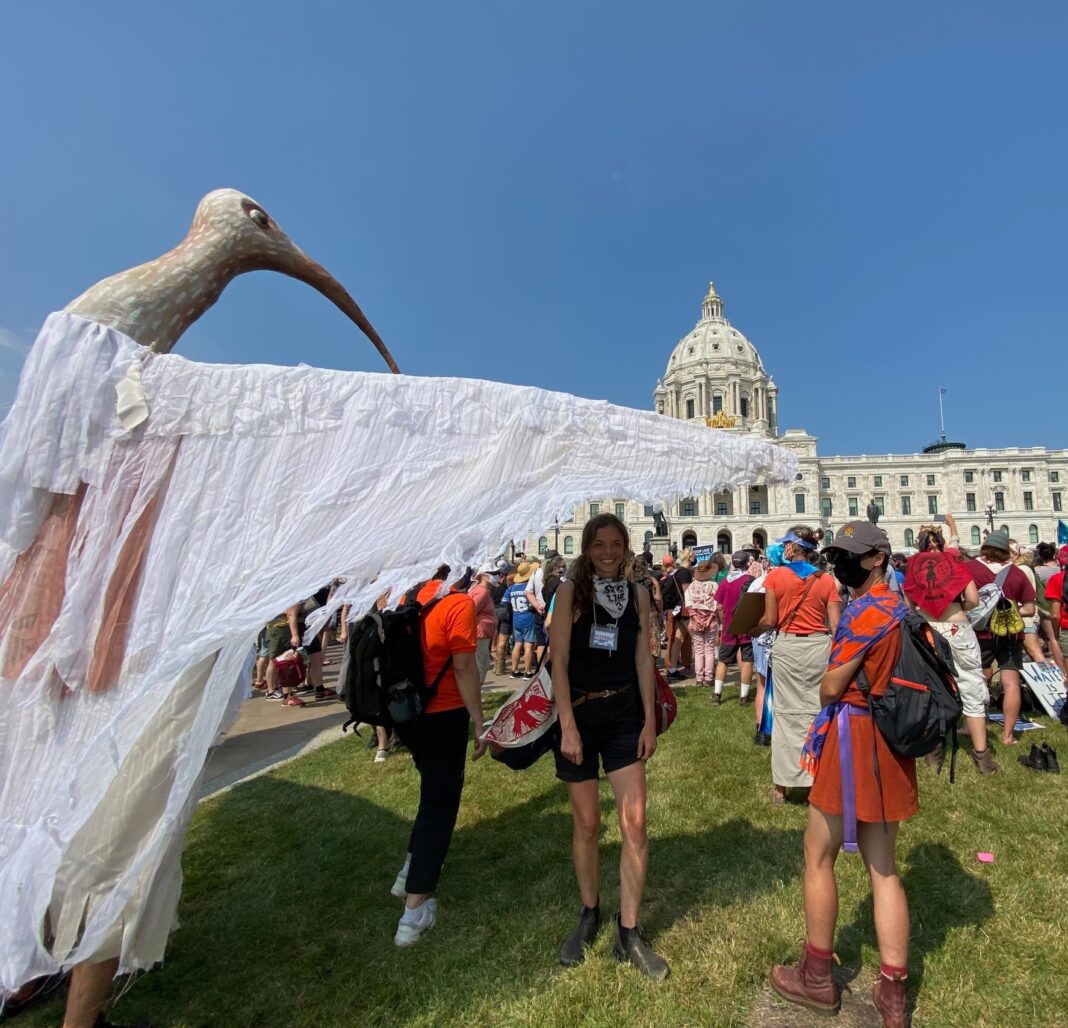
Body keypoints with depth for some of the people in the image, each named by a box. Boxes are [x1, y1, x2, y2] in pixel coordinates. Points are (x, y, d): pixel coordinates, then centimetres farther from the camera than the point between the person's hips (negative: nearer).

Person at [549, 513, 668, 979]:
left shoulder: (637, 594, 1)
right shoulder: (570, 590, -9)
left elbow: (643, 659, 5)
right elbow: (559, 660, -11)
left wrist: (650, 721, 2)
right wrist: (568, 726, -15)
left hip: (625, 715, 2)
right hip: (579, 713, -2)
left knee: (634, 822, 1)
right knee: (586, 823, 12)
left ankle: (629, 932, 20)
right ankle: (589, 916, 35)